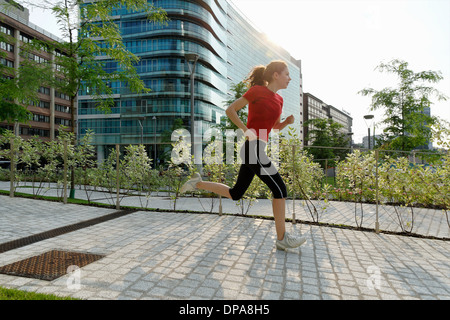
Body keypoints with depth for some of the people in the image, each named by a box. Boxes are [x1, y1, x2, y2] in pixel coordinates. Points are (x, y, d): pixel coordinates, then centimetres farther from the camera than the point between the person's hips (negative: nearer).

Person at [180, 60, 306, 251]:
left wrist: (288, 121, 7)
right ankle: (282, 238, 6)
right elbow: (230, 110, -1)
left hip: (254, 151, 9)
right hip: (253, 148, -9)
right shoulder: (256, 90, -4)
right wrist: (246, 130, -12)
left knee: (235, 194, 13)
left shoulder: (278, 99, 18)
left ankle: (198, 183, 22)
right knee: (280, 189, -4)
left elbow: (276, 127, 29)